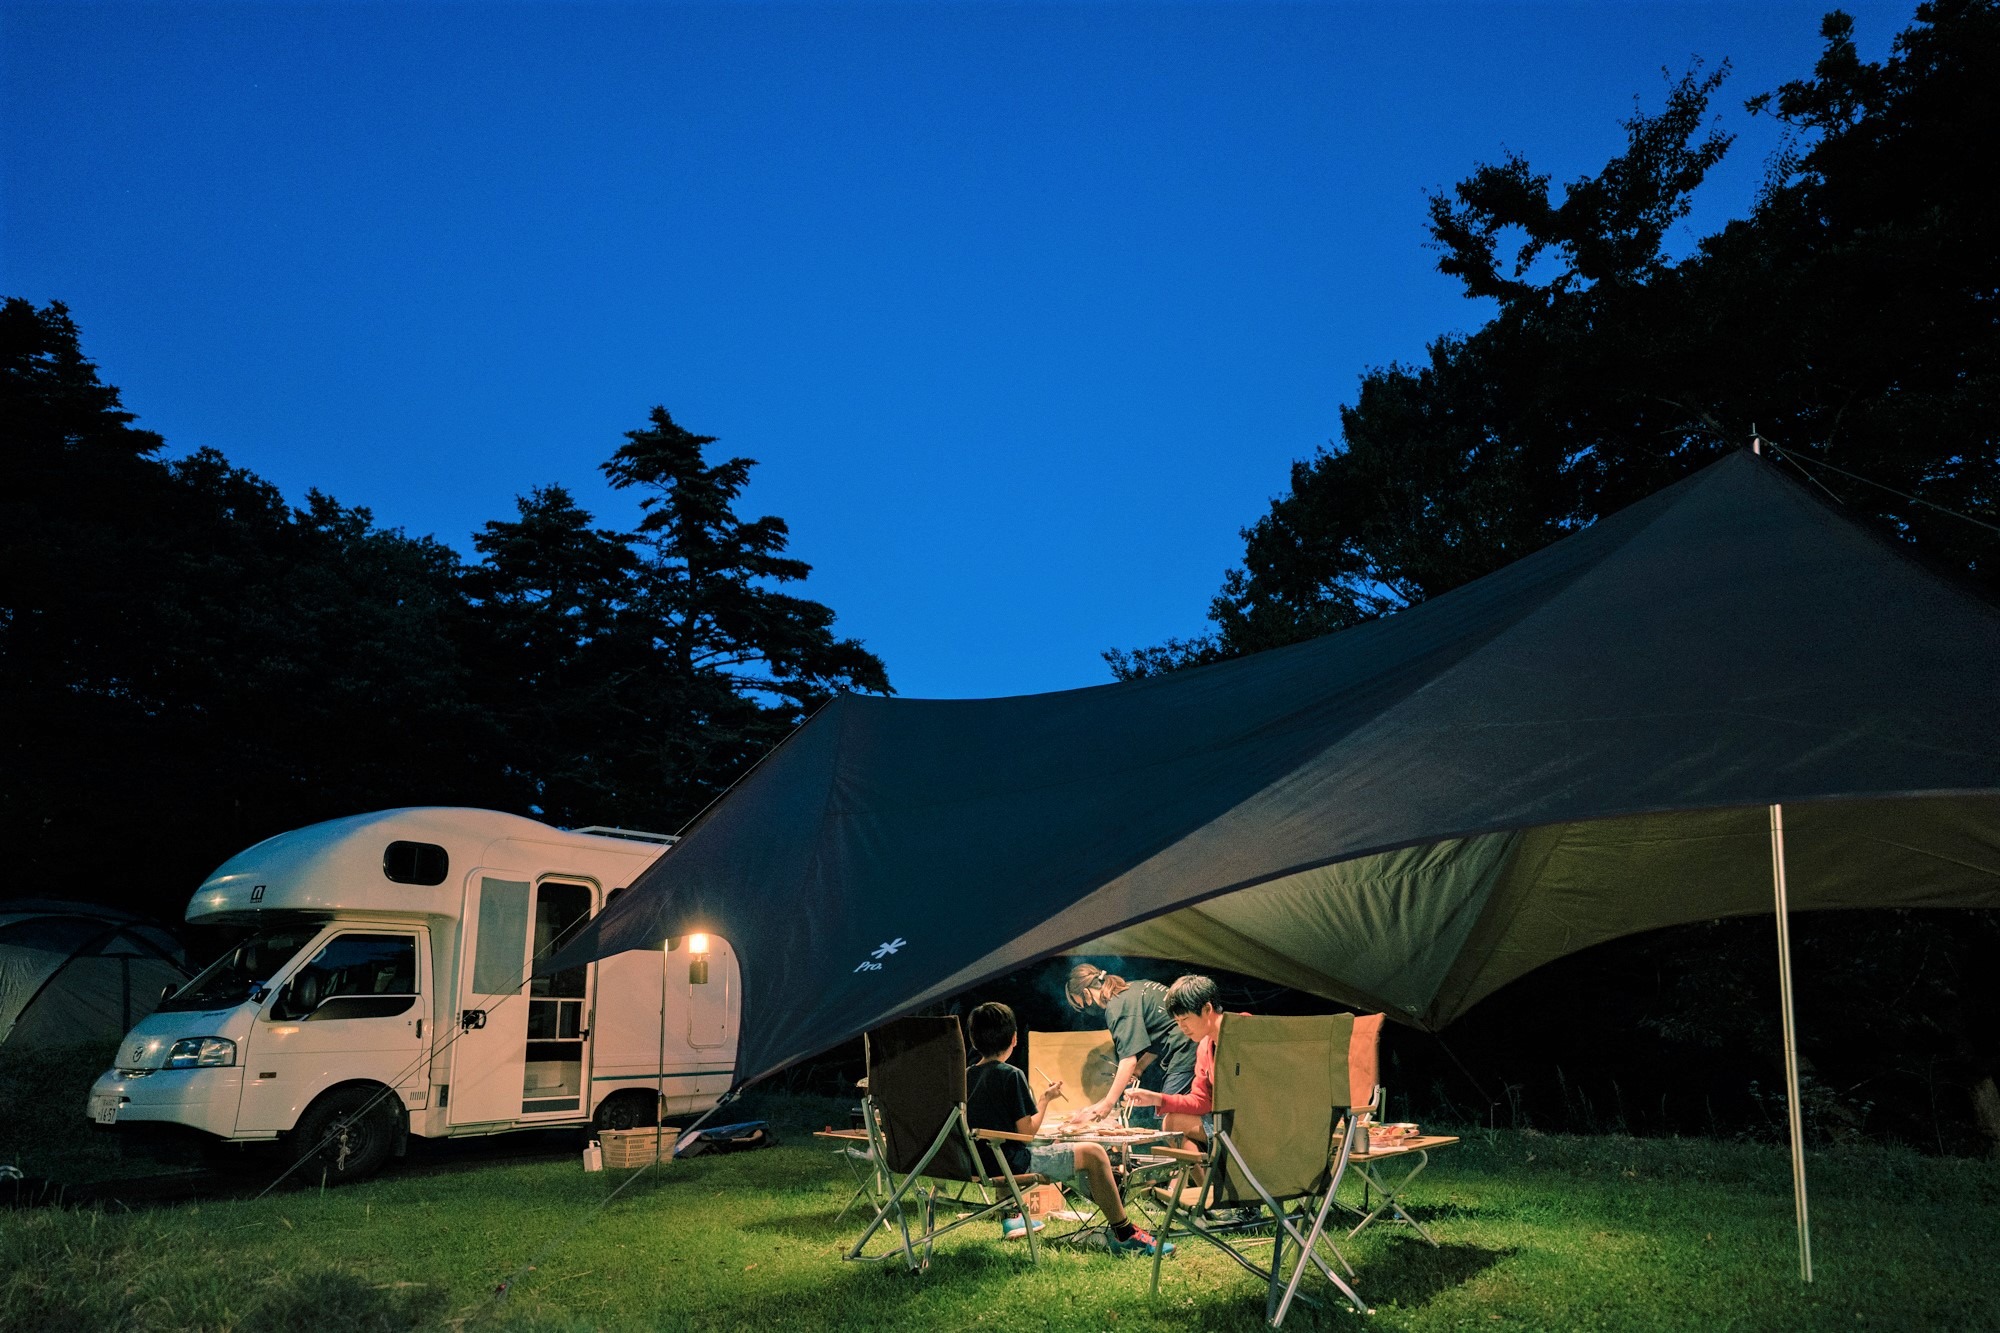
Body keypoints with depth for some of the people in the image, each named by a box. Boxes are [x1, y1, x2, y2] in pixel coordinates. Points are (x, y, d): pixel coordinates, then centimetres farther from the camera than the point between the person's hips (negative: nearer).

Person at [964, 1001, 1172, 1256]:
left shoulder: (965, 1076, 7)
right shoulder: (1011, 1075, -15)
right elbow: (1027, 1130, -15)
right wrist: (1045, 1099, 1)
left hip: (979, 1162, 9)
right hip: (1011, 1162, -8)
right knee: (1093, 1153, -4)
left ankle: (1011, 1219, 49)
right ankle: (1125, 1235, -2)